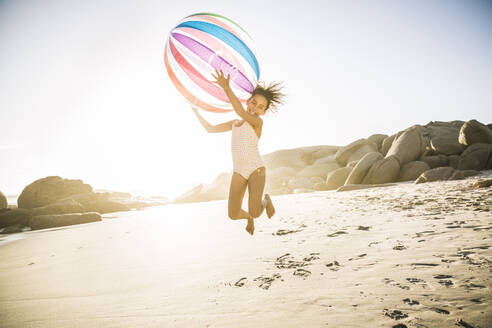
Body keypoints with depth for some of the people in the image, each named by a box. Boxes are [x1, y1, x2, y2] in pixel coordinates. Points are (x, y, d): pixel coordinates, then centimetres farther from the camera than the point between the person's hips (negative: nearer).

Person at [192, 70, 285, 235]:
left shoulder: (258, 122, -6)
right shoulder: (234, 123, 13)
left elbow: (240, 112, -27)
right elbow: (210, 129, 23)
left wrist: (226, 87, -37)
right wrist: (197, 112, 19)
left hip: (256, 169, -5)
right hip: (239, 172, 5)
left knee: (255, 213, -21)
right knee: (233, 215, 0)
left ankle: (266, 200, 15)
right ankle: (248, 217, 37)